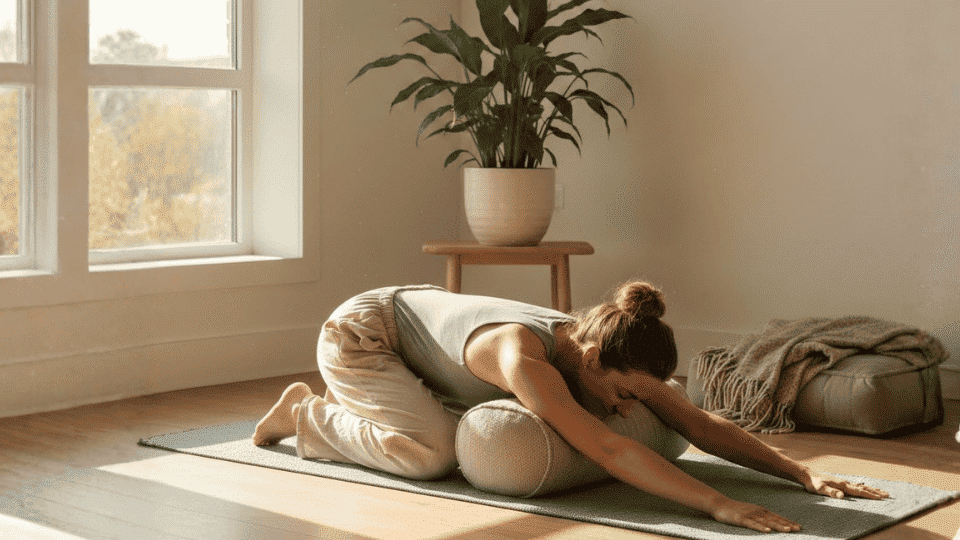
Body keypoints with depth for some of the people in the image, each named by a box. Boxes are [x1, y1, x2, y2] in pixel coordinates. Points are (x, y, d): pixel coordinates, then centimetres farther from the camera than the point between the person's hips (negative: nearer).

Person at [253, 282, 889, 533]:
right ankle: (307, 414, 2)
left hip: (420, 315, 7)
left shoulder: (603, 352, -19)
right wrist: (719, 505, -56)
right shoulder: (524, 358, -42)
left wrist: (803, 472, -26)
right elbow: (608, 450, -51)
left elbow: (703, 425, -17)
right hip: (357, 333, -7)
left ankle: (353, 412, 23)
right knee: (433, 453, -23)